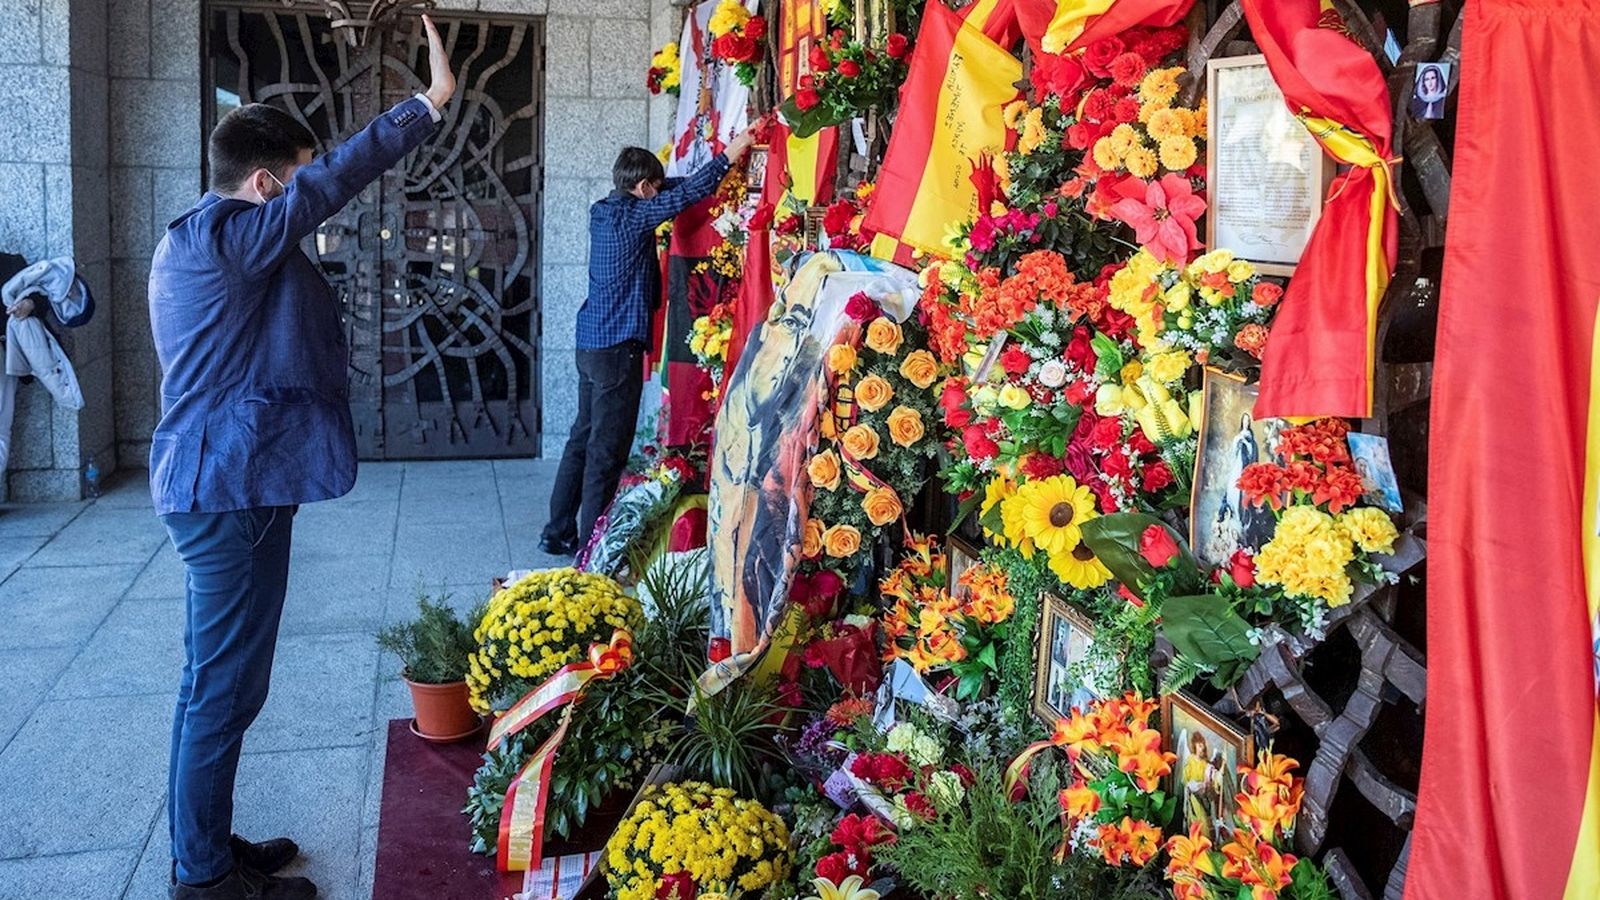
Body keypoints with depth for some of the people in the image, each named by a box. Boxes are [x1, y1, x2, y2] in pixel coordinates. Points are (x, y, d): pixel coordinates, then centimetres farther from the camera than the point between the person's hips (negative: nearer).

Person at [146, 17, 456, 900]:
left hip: (223, 485, 11)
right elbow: (334, 179, -23)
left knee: (222, 681, 17)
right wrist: (430, 102, -20)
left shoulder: (191, 245, 17)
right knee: (222, 685, -2)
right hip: (233, 493, -11)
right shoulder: (225, 236, -16)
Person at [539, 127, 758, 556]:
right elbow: (686, 194, -18)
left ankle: (558, 533, 23)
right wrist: (728, 155, -10)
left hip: (591, 342, 9)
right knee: (607, 449, -3)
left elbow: (672, 189, 19)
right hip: (618, 347, -9)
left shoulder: (603, 210, 10)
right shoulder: (633, 216, -14)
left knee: (583, 437, 16)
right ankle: (592, 544, 3)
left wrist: (719, 164, 13)